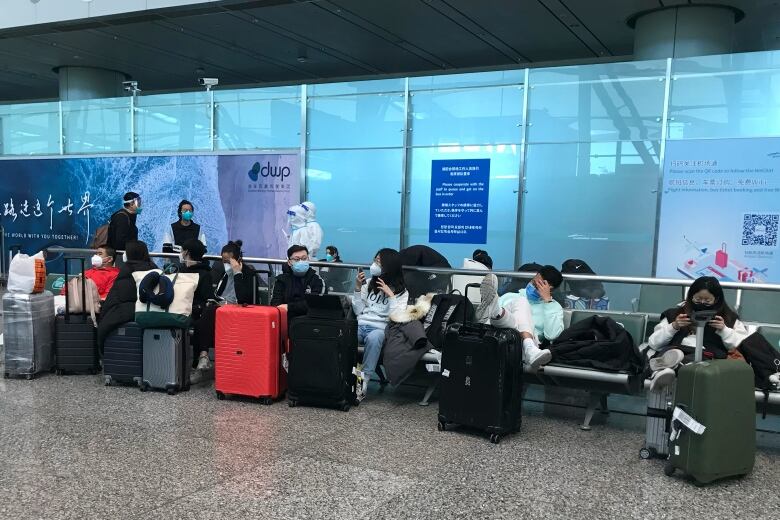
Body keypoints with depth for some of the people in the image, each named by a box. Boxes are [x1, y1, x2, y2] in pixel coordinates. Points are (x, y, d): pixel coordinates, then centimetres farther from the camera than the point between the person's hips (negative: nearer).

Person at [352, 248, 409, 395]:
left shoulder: (401, 292, 8)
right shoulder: (369, 284, 20)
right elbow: (358, 311, 14)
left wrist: (391, 295, -9)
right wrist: (358, 288, 8)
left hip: (381, 328, -3)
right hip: (361, 325, 3)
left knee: (373, 338, -40)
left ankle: (364, 379, -34)